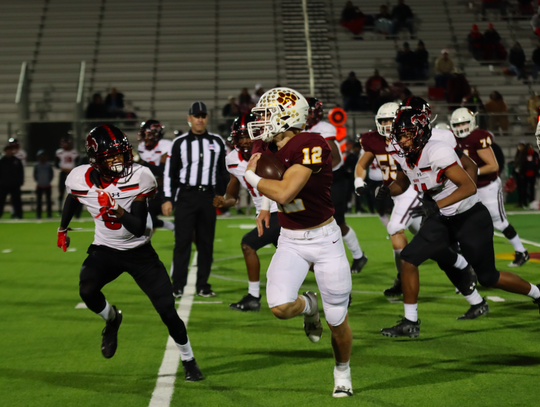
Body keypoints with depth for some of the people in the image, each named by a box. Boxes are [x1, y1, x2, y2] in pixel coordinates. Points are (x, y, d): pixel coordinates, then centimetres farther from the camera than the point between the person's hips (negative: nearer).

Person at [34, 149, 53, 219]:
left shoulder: (49, 165, 2)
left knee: (48, 200, 2)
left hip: (47, 186, 0)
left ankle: (49, 214, 8)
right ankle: (38, 215, 7)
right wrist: (37, 181, -3)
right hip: (39, 186, 0)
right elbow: (35, 175, 5)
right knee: (39, 201, 2)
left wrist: (49, 181, -2)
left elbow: (52, 174, 6)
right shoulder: (36, 166, 1)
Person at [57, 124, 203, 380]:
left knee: (167, 310, -6)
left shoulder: (139, 178, -22)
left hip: (139, 251, -1)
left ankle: (188, 361, 18)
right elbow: (72, 200, 13)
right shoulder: (80, 180, -14)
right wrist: (63, 229, 28)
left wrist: (117, 211, -41)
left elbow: (138, 228, -23)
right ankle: (112, 320, 8)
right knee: (87, 290, -28)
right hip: (105, 250, 1)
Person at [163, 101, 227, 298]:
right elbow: (170, 172, 2)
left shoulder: (217, 142, 7)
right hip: (186, 196, -2)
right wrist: (168, 199, -3)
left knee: (206, 242, 6)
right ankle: (178, 286, 0)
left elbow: (222, 171, 14)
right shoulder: (180, 142, 1)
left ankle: (203, 285, 14)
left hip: (208, 197, 3)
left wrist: (222, 195, 8)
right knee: (183, 241, -4)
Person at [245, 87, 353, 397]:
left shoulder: (310, 146, -24)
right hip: (290, 241, 5)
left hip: (324, 238, -5)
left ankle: (343, 371, 33)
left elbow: (284, 193, -31)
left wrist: (251, 176, -18)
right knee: (280, 307, -18)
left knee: (338, 322, 4)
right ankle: (308, 306, 18)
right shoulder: (266, 147, -2)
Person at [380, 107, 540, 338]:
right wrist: (387, 190, -7)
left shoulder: (437, 152, -29)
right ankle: (410, 323, 1)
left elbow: (469, 187, -35)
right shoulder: (403, 156, -4)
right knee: (408, 259, -9)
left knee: (488, 278, 5)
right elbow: (401, 183, 16)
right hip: (441, 221, 7)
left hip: (470, 218, -7)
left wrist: (437, 206, -45)